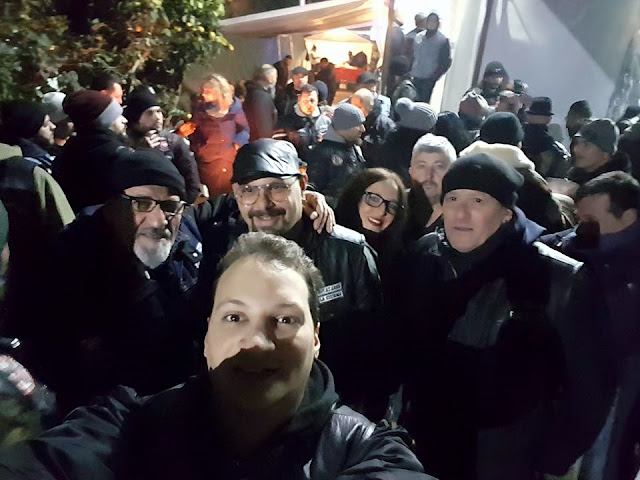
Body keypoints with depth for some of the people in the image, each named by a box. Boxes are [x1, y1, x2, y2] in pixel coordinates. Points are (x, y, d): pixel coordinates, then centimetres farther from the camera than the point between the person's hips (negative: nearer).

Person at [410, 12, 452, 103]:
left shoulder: (443, 40, -4)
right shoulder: (418, 37, 8)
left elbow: (446, 62, -4)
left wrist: (435, 76, -12)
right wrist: (410, 72, 5)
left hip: (429, 78, -4)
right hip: (416, 76, 4)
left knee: (423, 102, -8)